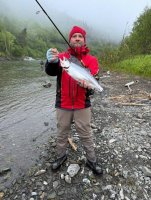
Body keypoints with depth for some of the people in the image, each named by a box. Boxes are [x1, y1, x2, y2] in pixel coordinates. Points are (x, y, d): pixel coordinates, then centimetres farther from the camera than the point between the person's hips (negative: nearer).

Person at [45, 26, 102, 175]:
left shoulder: (91, 60, 1)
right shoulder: (61, 57, 0)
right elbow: (50, 72, -14)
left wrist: (87, 84, -31)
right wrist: (52, 62, -36)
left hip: (82, 105, 0)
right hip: (63, 104, 1)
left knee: (86, 134, 11)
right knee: (62, 133, 17)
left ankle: (91, 160, 30)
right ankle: (61, 156, 40)